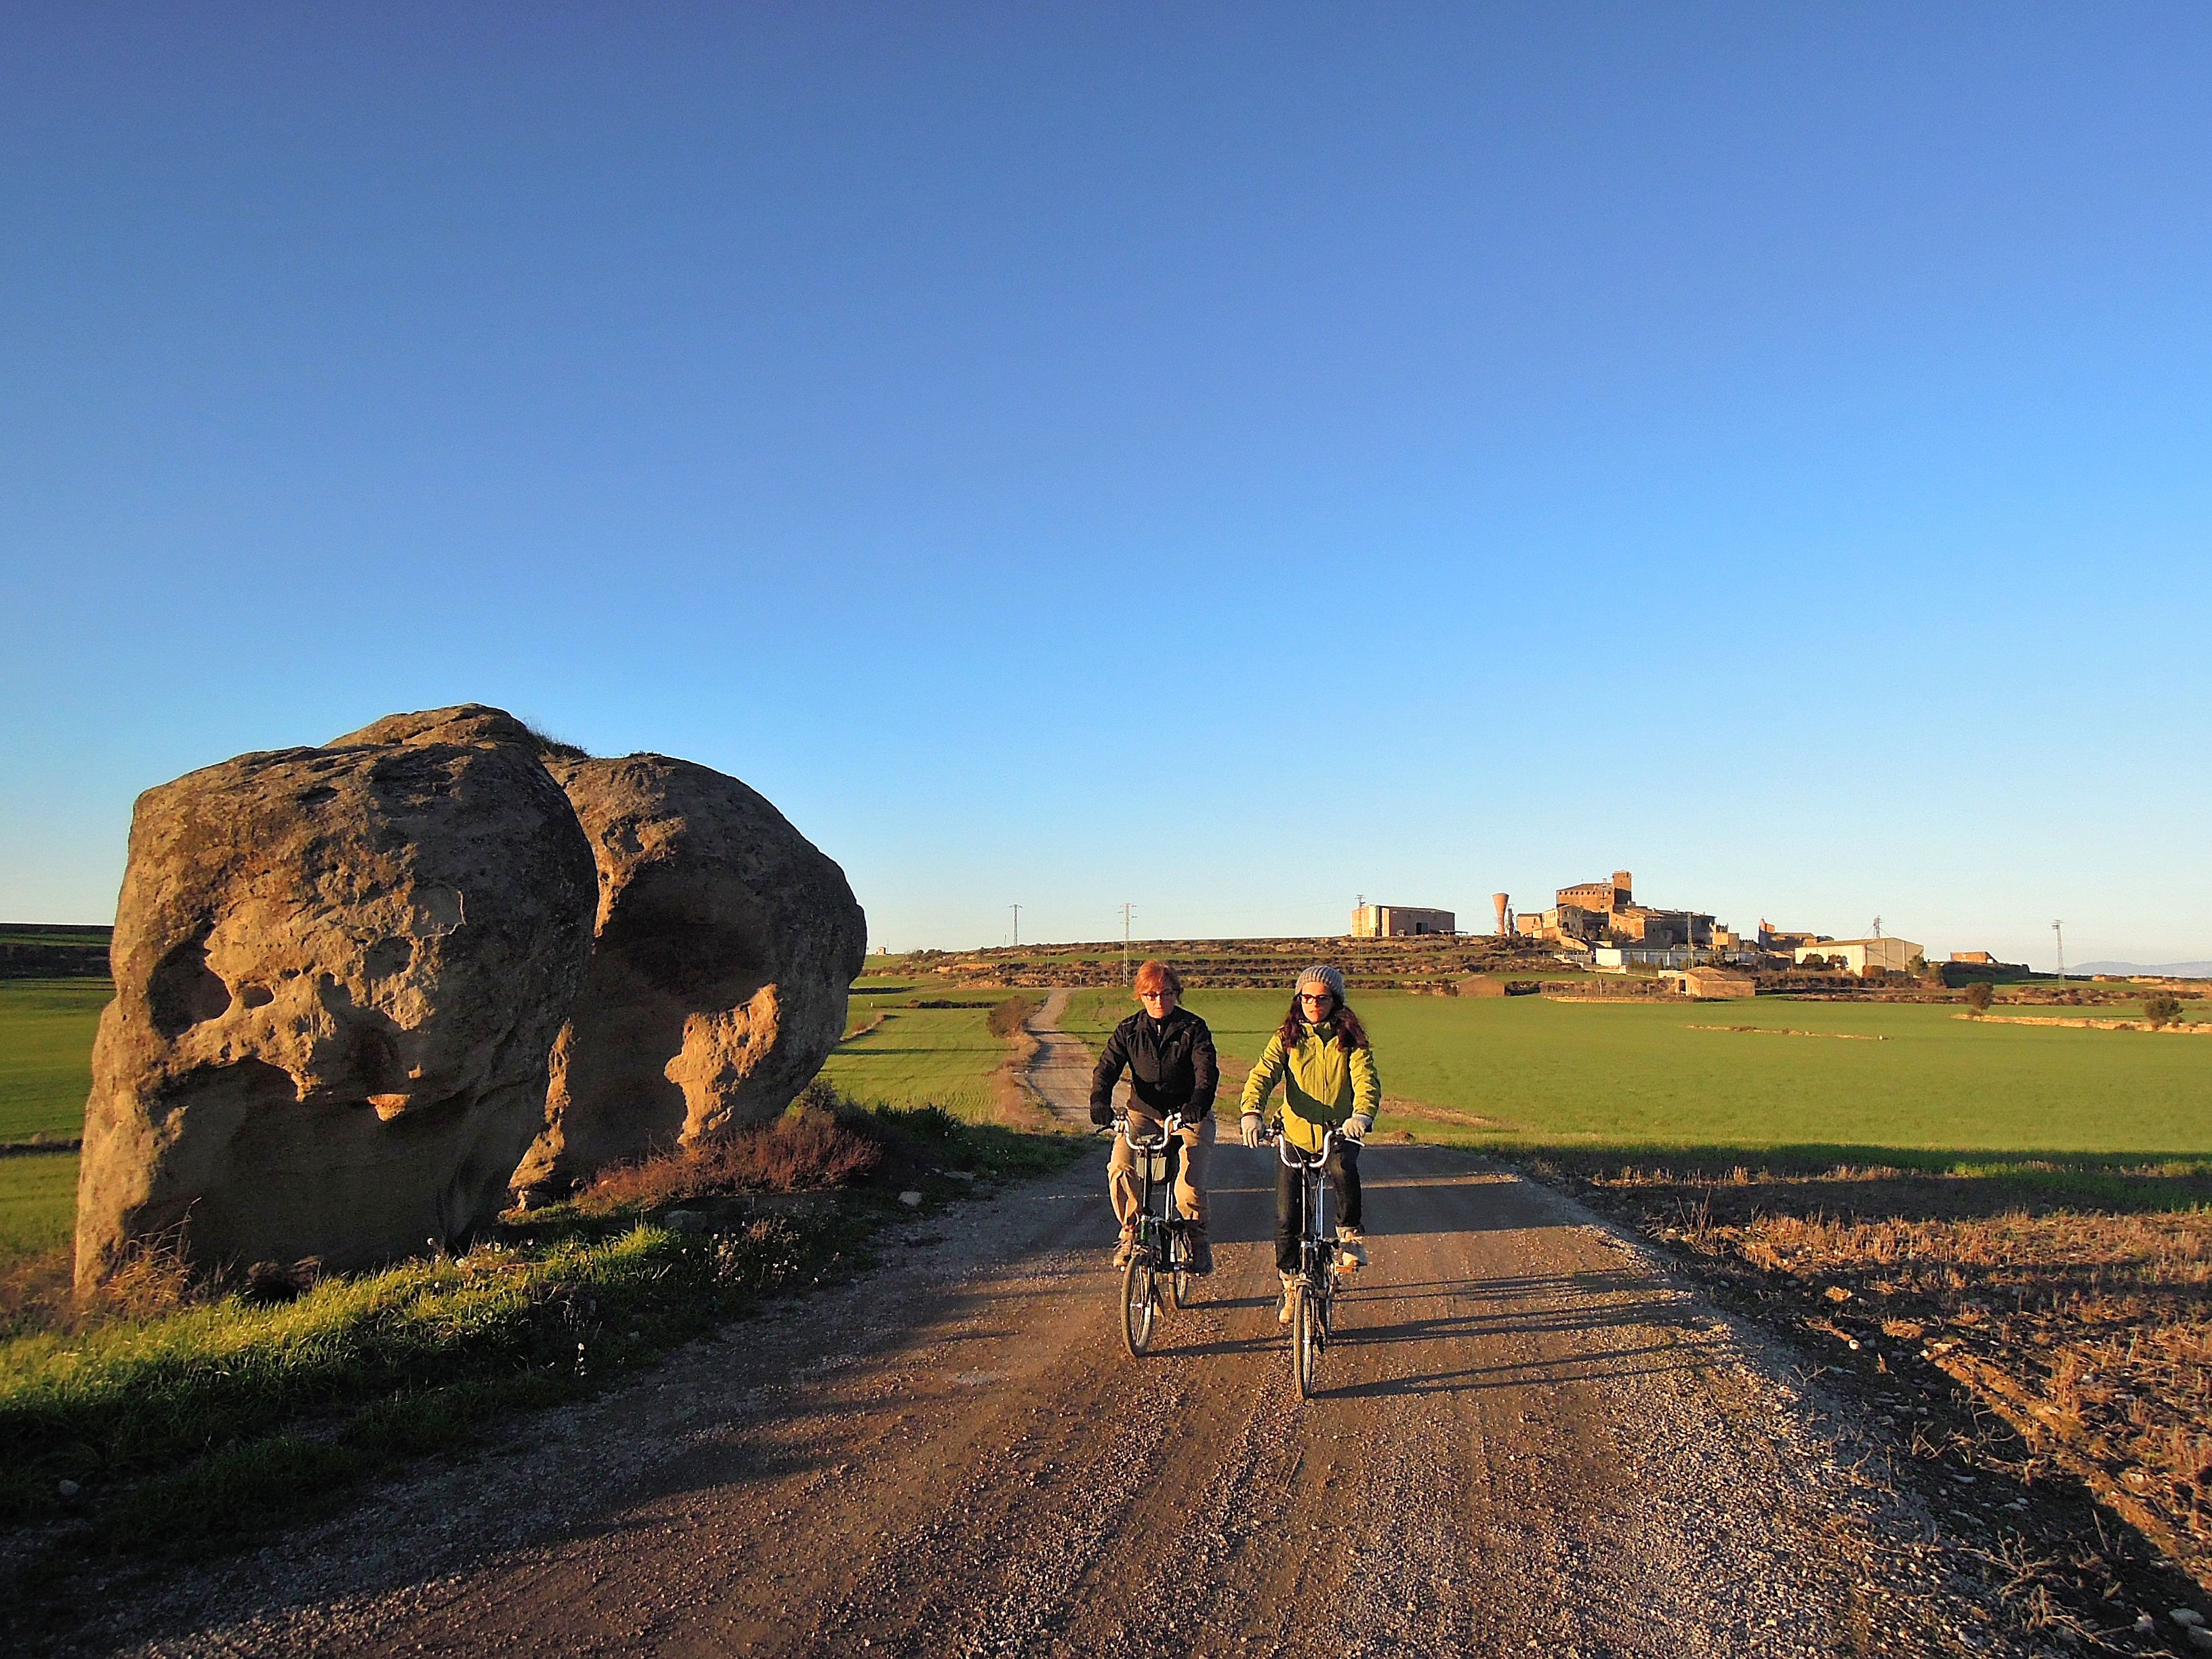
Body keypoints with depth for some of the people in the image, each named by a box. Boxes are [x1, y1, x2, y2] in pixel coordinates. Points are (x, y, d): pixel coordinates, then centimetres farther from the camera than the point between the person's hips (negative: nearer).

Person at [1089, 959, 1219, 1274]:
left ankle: (1197, 1240, 11)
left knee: (1191, 1184, -19)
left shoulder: (1193, 1028, -5)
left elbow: (1207, 1070, -17)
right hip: (1144, 1111, 2)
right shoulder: (1129, 1030, 1)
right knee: (1120, 1168, -23)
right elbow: (1107, 1067, -8)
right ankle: (1131, 1234, 0)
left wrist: (1197, 1104, -38)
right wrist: (1100, 1101, -29)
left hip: (1190, 1114, -2)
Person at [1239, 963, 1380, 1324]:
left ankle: (1350, 1234, -8)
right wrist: (1251, 1113, -30)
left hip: (1339, 1134, -1)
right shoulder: (1287, 1038, 2)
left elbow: (1367, 1080, -13)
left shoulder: (1350, 1038, 0)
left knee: (1345, 1170, -34)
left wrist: (1361, 1115, -35)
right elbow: (1262, 1075, -10)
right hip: (1295, 1135, 1)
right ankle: (1291, 1285, 22)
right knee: (1286, 1218, -1)